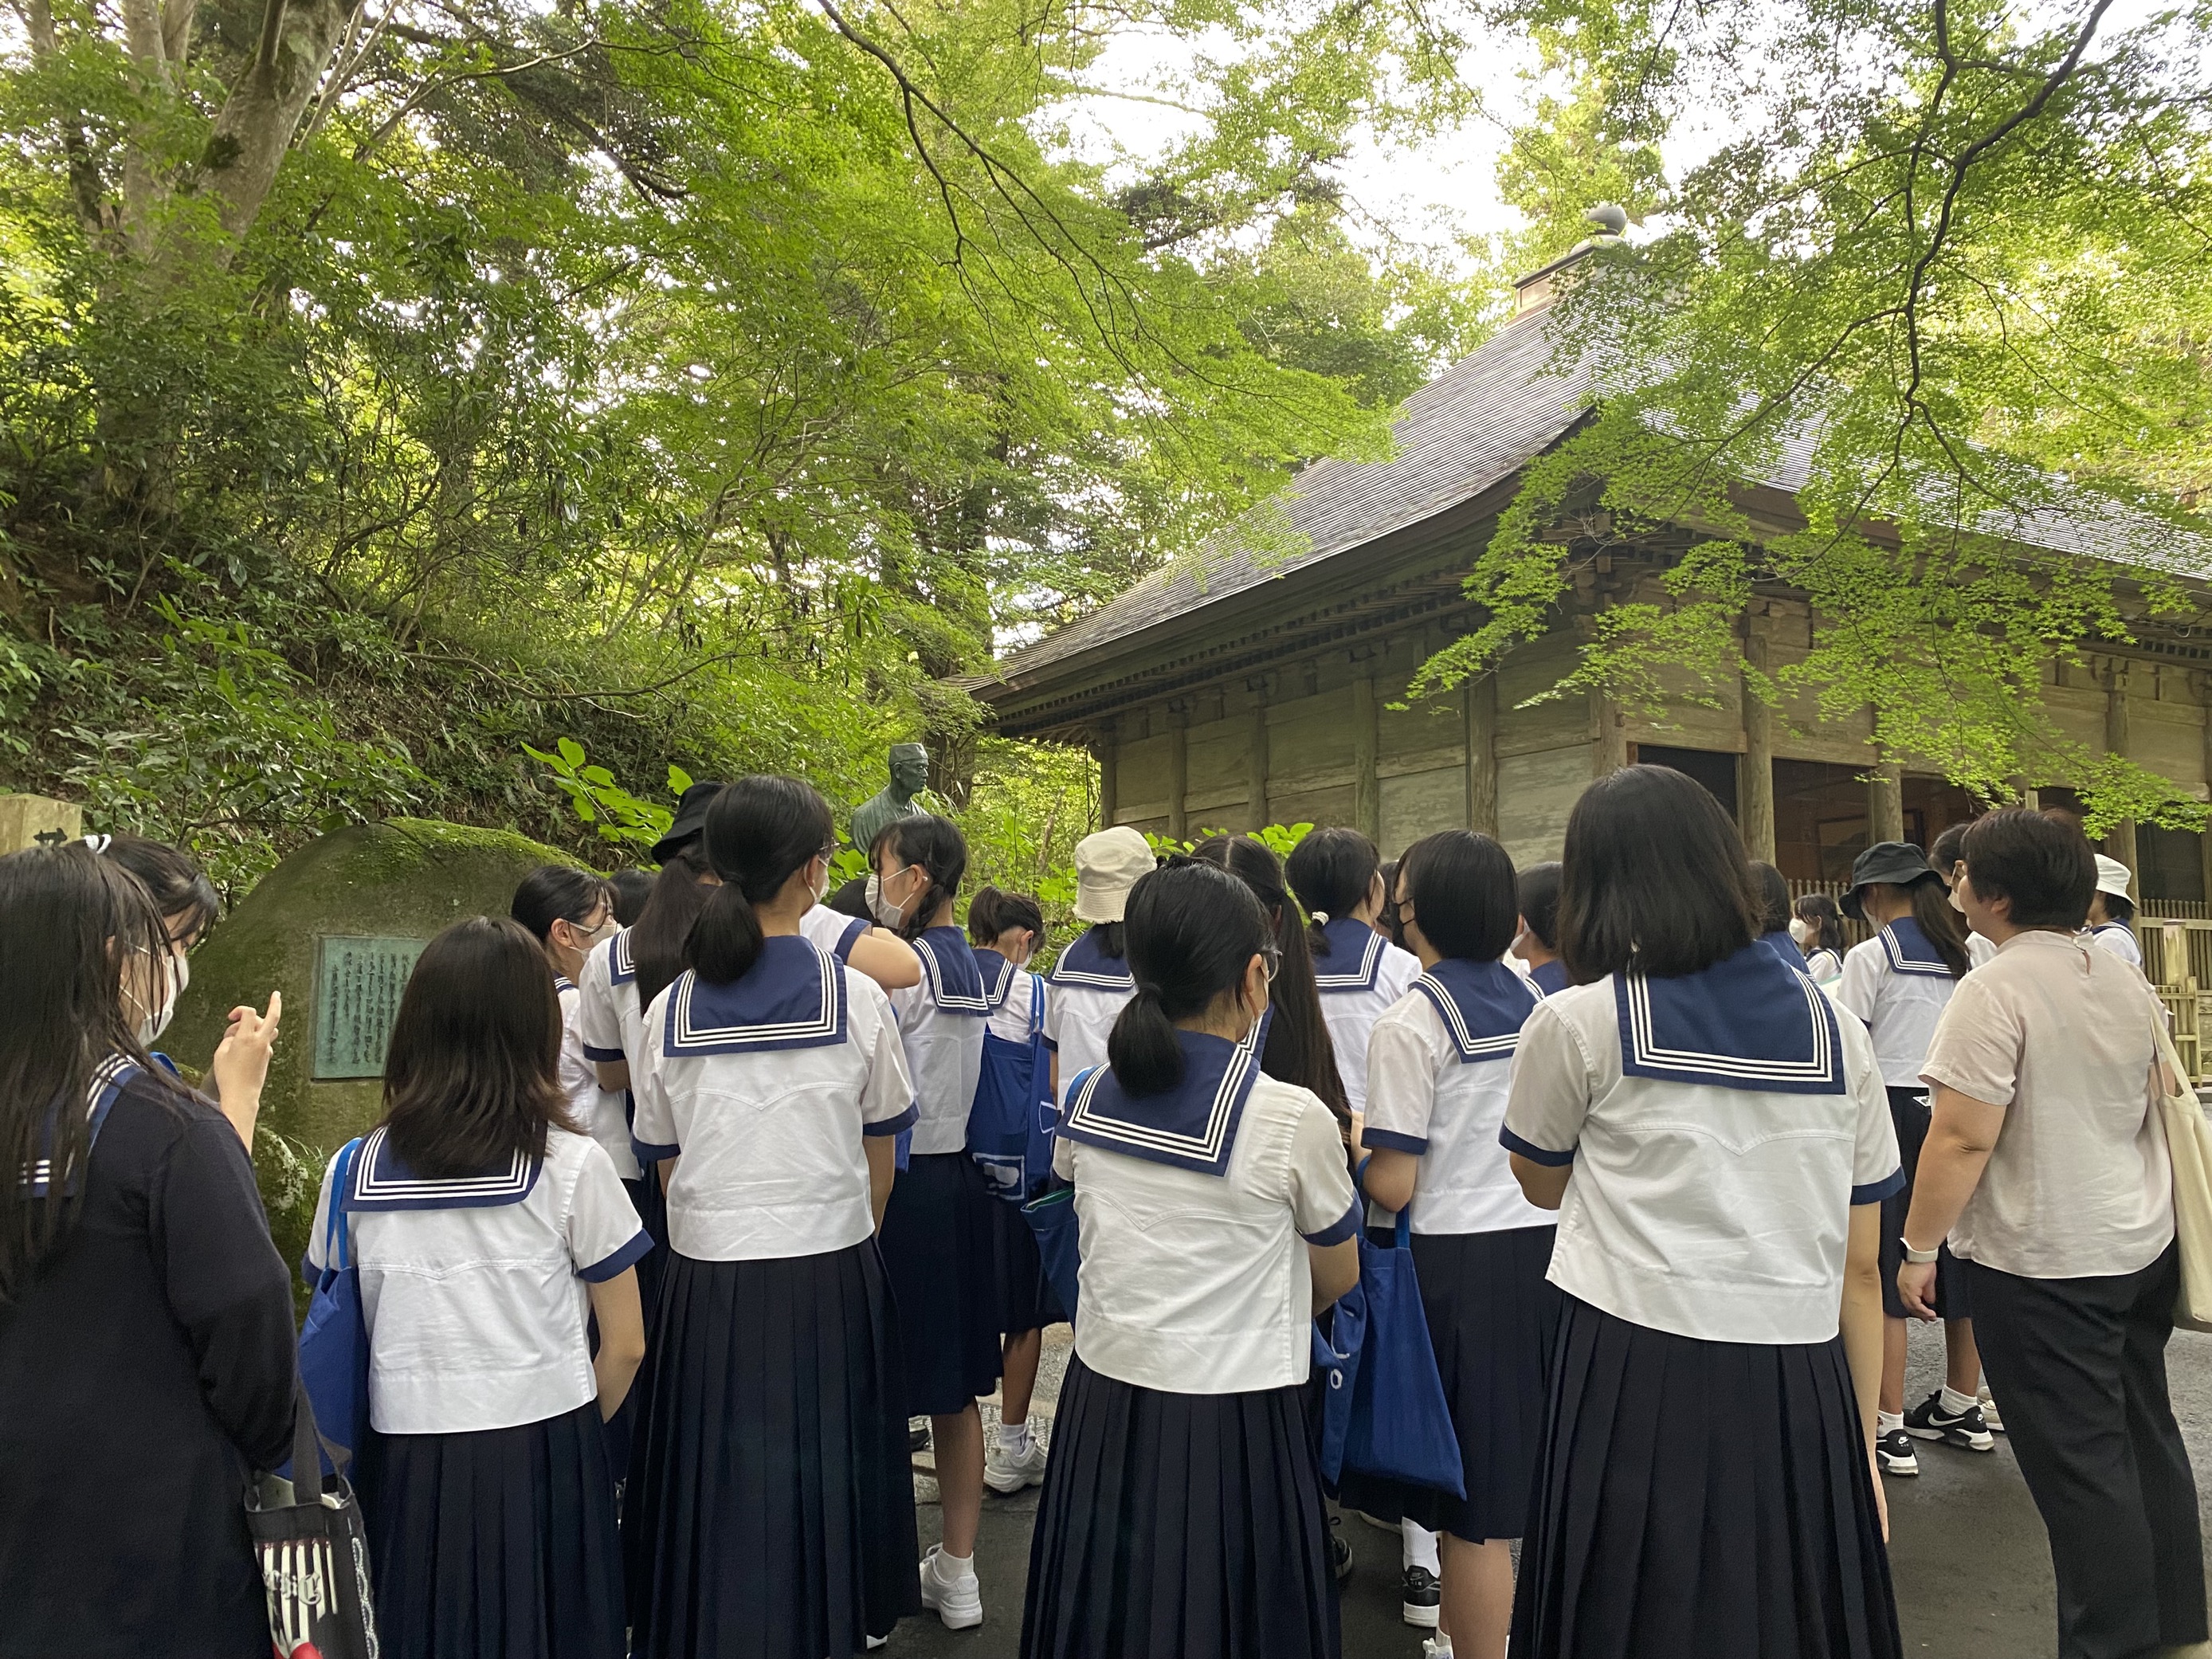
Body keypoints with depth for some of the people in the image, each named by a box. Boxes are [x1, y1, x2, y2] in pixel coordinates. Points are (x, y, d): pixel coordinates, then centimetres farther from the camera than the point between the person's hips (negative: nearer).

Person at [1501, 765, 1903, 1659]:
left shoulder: (1577, 1024, -5)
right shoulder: (1837, 1032, 4)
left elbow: (1542, 1185, 13)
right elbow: (1860, 1264, 8)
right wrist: (1862, 1442, 15)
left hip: (1639, 1391, -3)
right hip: (1802, 1397, 4)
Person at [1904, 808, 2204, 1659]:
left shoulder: (1993, 991, -20)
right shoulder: (2128, 981, 6)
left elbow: (1961, 1140, -22)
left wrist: (1920, 1248, -13)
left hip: (2041, 1262, -8)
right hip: (2144, 1245, 9)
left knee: (2080, 1466, 2)